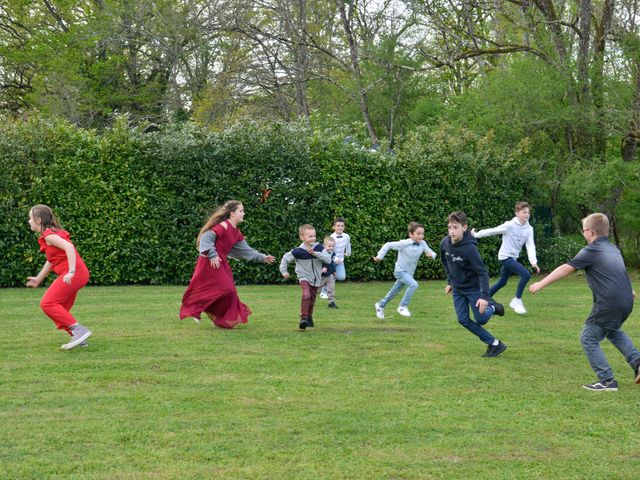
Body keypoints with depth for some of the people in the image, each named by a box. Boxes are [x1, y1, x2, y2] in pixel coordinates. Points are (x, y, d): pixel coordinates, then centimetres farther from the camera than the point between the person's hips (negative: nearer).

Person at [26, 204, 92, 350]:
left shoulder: (49, 235, -11)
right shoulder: (52, 233, 20)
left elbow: (69, 247, -25)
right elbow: (51, 260, 29)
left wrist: (71, 271, -31)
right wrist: (38, 279, 35)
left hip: (74, 274, -10)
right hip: (78, 274, 10)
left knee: (47, 303, -13)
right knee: (60, 310, 16)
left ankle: (79, 330, -17)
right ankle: (78, 338, 14)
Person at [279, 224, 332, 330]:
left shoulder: (319, 248, -9)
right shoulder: (298, 251, -16)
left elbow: (328, 259, -19)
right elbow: (285, 258, -2)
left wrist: (315, 253, -27)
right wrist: (283, 271, -6)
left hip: (316, 279, 4)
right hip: (304, 277, -4)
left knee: (312, 299, 15)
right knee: (306, 295, -27)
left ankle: (309, 317, 38)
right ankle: (303, 318, -26)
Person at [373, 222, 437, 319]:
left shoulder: (422, 244, -7)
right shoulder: (404, 244, -20)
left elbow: (430, 252, 1)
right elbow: (388, 245, -14)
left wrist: (431, 254, -23)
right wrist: (379, 256, -16)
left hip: (409, 273, 6)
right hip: (400, 271, -6)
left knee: (394, 292, 19)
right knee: (413, 285, -27)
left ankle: (380, 305, 40)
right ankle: (403, 306, -14)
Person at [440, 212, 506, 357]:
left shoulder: (469, 248, -29)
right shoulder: (445, 243, -11)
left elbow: (483, 272, -29)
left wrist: (484, 296, -35)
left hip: (473, 287, -6)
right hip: (457, 289, 6)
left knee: (481, 319, -4)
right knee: (463, 320, -1)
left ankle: (491, 307, 30)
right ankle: (494, 344, 9)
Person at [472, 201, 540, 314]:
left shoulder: (529, 229, -1)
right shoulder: (510, 225, -17)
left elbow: (530, 246, -10)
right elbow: (492, 231, -9)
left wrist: (533, 262, -24)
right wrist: (476, 235, -1)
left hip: (513, 258, 7)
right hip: (505, 256, -7)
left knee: (502, 282, 19)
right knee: (526, 274, -20)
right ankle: (517, 300, -8)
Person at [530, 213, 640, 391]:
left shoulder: (591, 251, -7)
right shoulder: (613, 249, 18)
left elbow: (565, 269, -11)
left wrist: (541, 284, -8)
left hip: (608, 304, -9)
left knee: (588, 339, 4)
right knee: (612, 331, 34)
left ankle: (607, 381, 2)